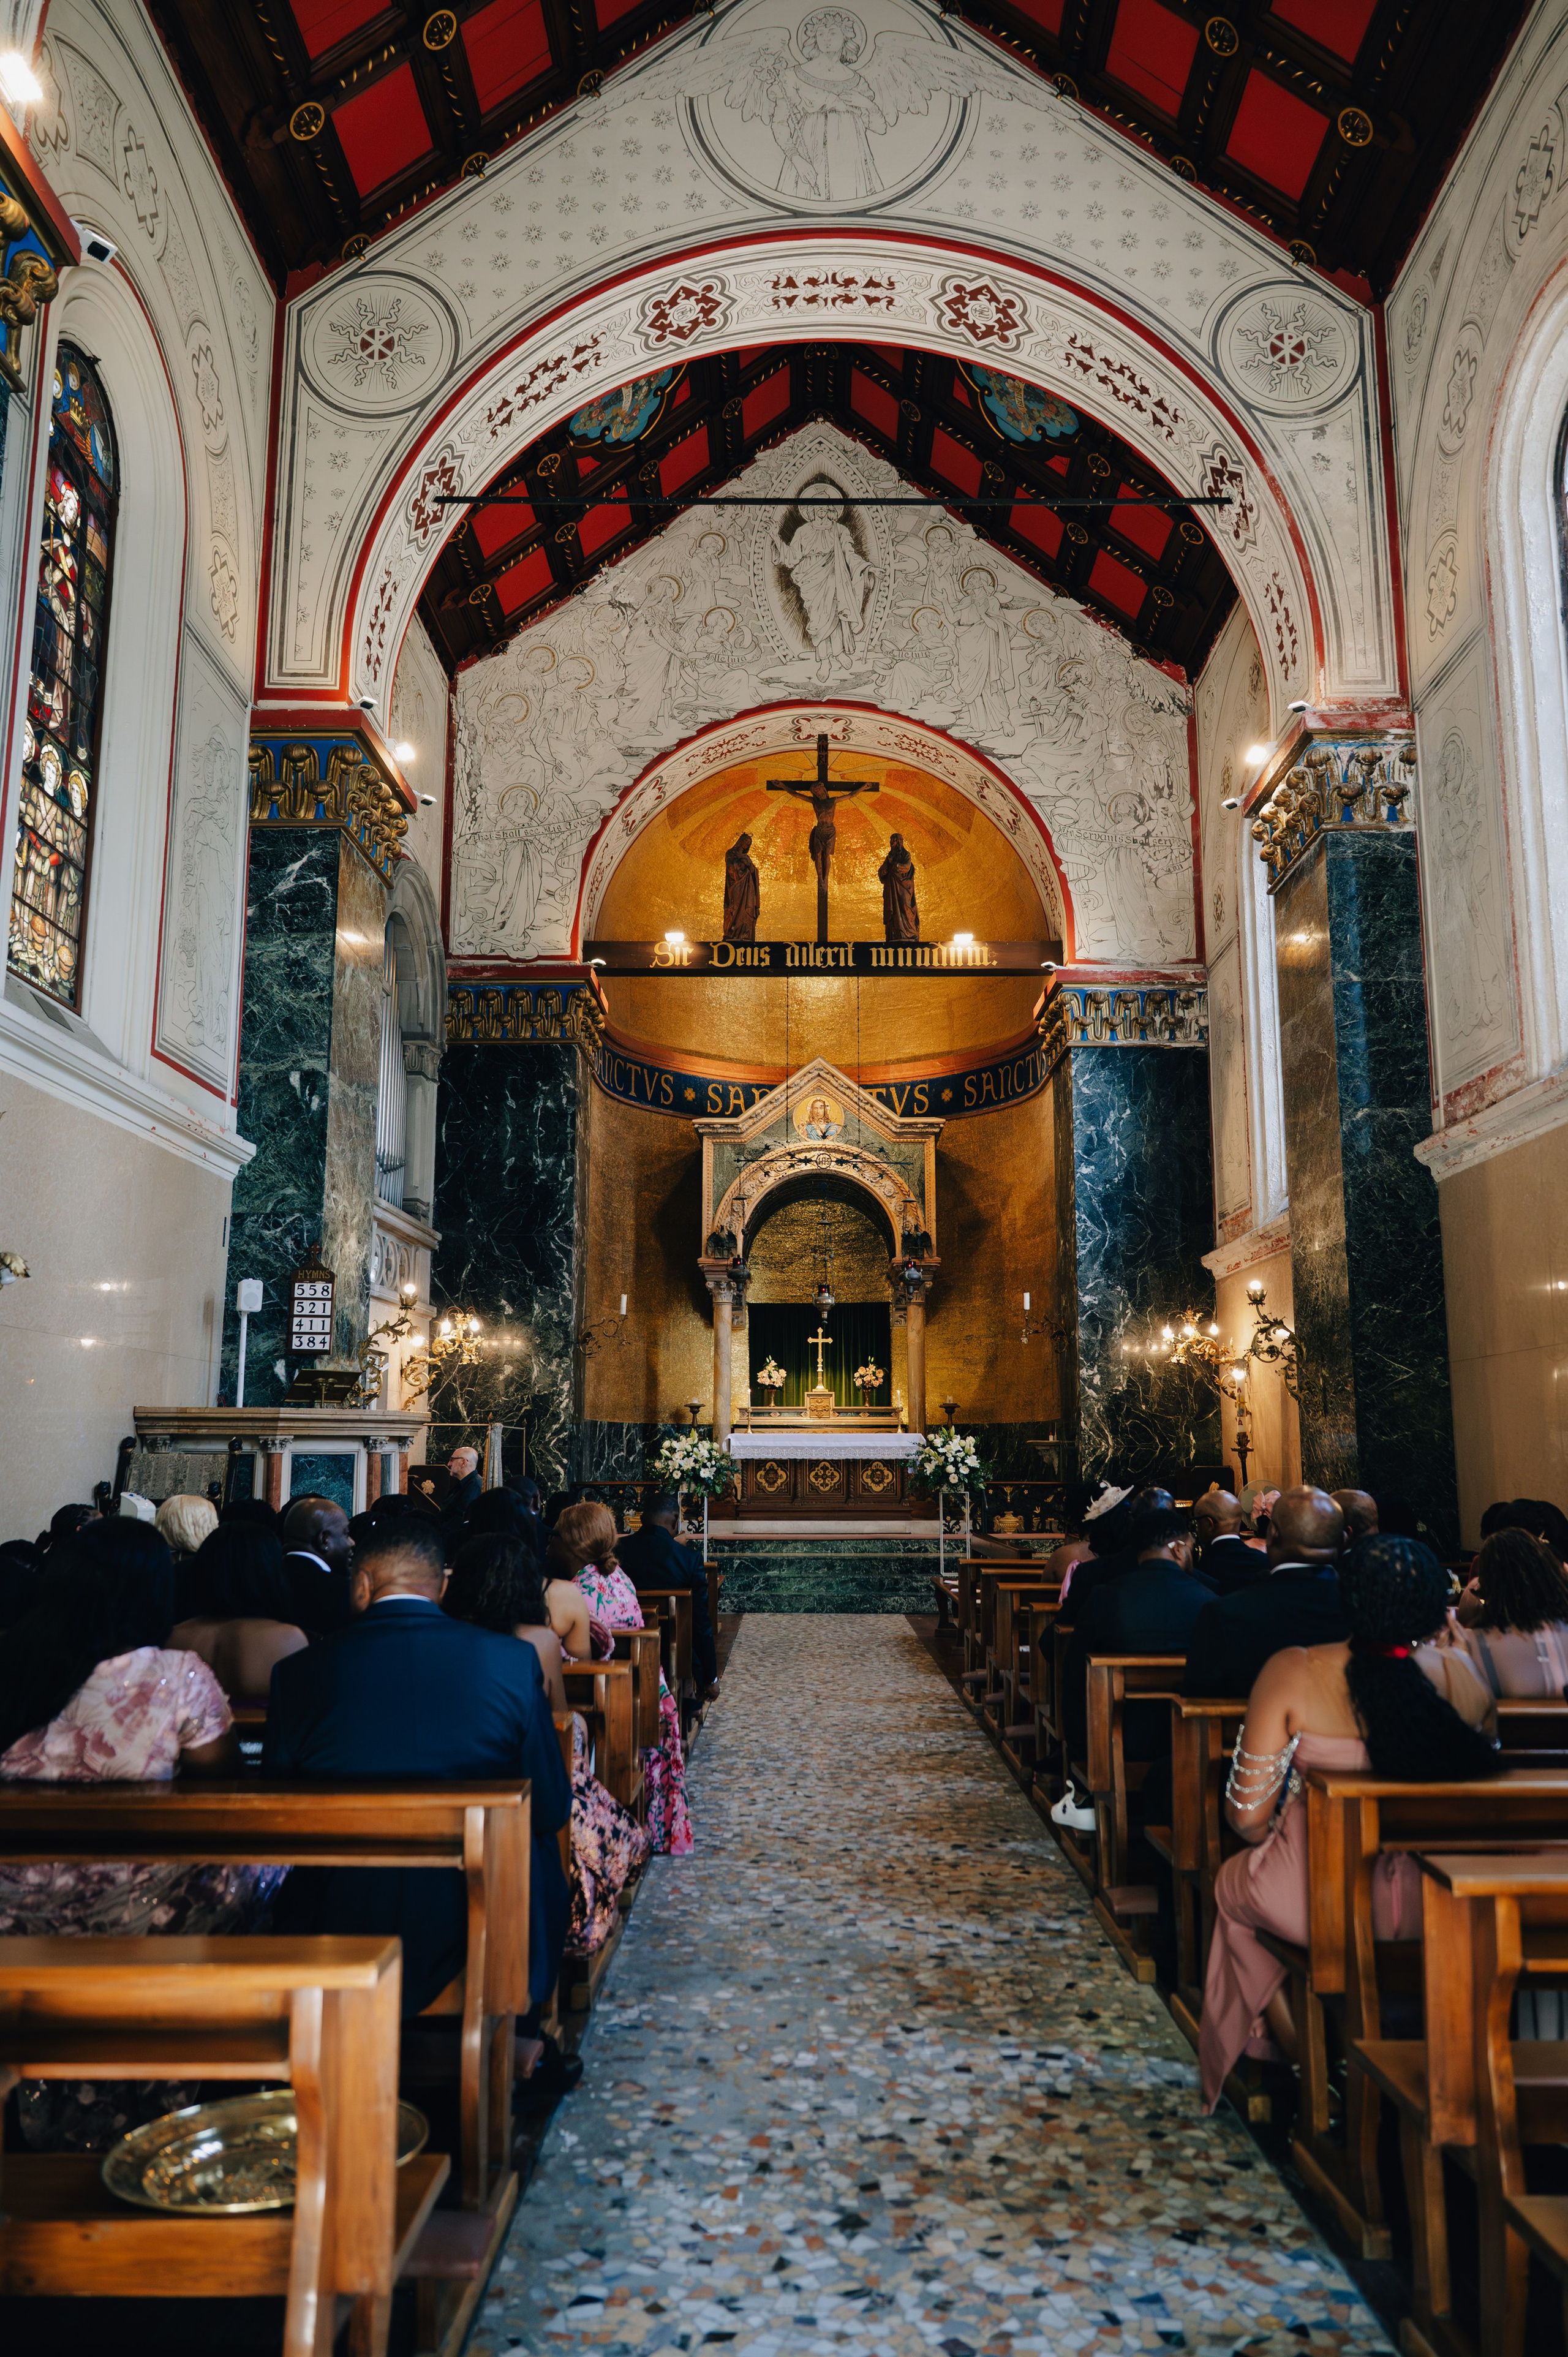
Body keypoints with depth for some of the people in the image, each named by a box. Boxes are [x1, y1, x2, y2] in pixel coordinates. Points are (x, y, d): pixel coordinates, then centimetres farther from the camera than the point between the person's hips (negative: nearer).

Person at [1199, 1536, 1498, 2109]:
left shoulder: (1291, 1673, -16)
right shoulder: (1461, 1676, -9)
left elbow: (1248, 1815, -11)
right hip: (1437, 1910, 3)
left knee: (1233, 1883, 31)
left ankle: (1295, 2055, 40)